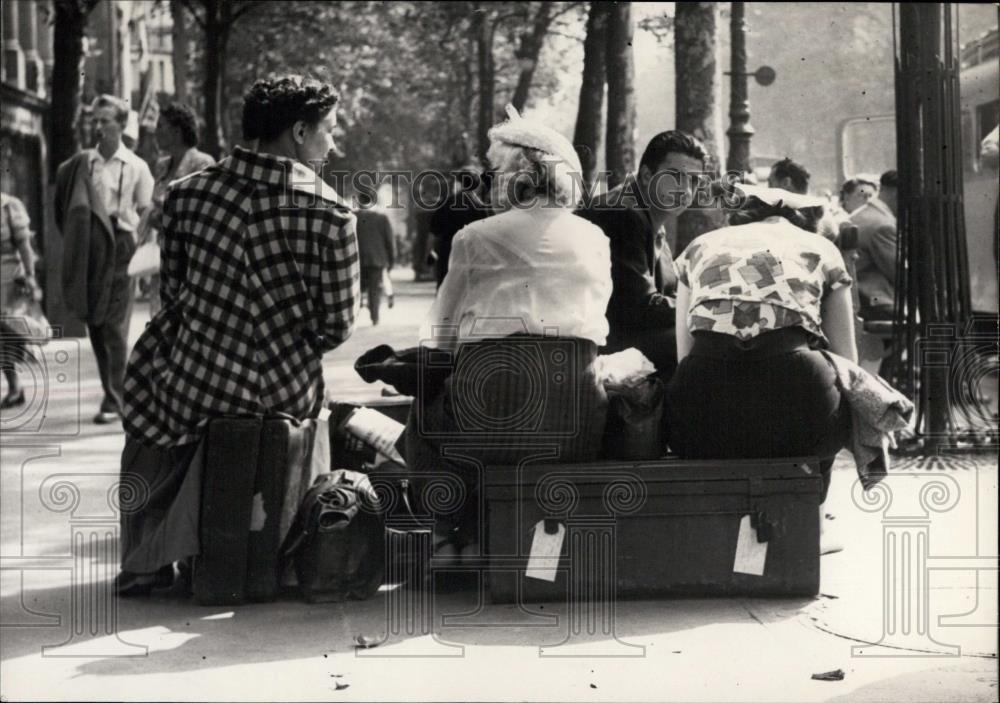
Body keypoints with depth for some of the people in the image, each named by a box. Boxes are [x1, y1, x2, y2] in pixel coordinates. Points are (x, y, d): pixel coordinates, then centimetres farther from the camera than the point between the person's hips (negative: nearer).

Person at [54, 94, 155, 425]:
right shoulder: (83, 163, 6)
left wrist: (137, 247, -5)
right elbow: (75, 209, 15)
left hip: (121, 251, -3)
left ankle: (114, 402, -3)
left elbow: (147, 213, 4)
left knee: (116, 329, -6)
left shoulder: (136, 167, 1)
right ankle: (113, 393, 19)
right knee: (95, 325, 8)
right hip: (91, 252, 3)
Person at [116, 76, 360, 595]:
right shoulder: (329, 215, -12)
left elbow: (172, 293, 6)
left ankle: (144, 565, 34)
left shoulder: (188, 194, -4)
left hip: (188, 387, 1)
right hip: (282, 396, -1)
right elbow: (337, 324, -7)